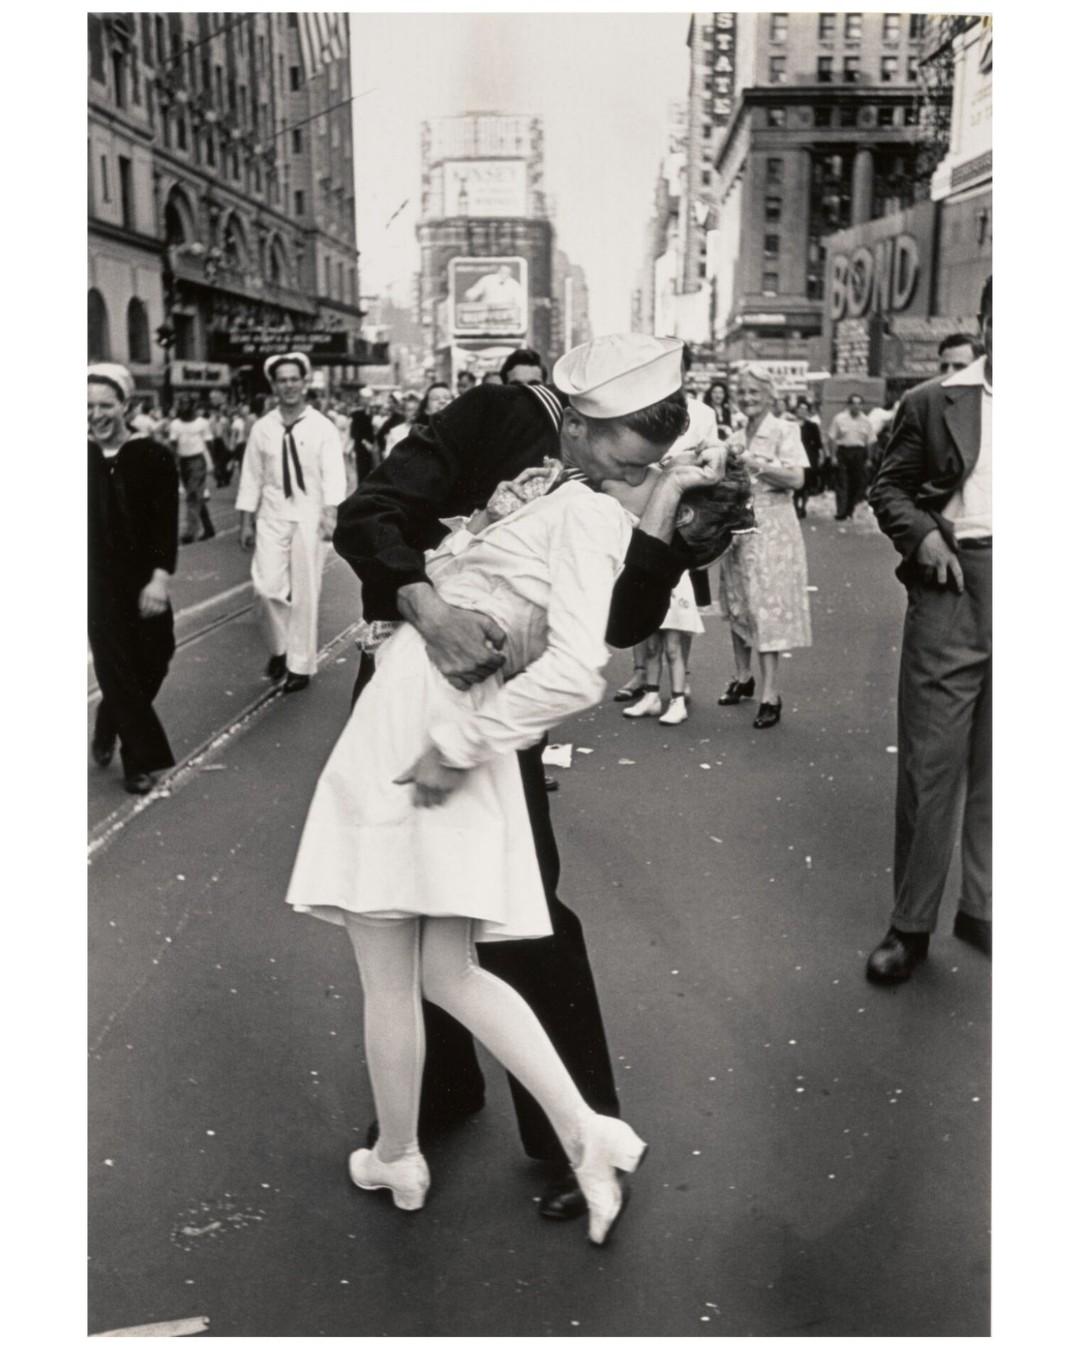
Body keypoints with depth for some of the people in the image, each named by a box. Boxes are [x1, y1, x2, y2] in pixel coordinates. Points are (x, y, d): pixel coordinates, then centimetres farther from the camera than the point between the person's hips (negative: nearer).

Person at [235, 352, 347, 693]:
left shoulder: (322, 428, -2)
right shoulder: (261, 429, 5)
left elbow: (333, 475, -10)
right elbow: (251, 477, 7)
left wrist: (331, 513, -24)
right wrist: (246, 522, 5)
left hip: (309, 516, -2)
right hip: (271, 516, 2)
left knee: (305, 593, 3)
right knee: (267, 587, -6)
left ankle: (301, 665, 15)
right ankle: (279, 647, 21)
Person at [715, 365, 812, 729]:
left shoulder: (783, 431, -4)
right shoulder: (735, 438, 14)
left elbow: (796, 478, -15)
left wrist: (754, 463, -17)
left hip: (771, 527, -6)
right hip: (737, 525, 6)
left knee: (767, 607, -8)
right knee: (737, 604, 10)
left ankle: (770, 695, -7)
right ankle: (743, 677, 25)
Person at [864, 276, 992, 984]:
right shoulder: (933, 401, 2)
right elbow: (889, 486, 6)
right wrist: (923, 533, -11)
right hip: (955, 585, -2)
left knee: (993, 767, 12)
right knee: (929, 762, 2)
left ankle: (981, 907, 26)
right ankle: (912, 924, 13)